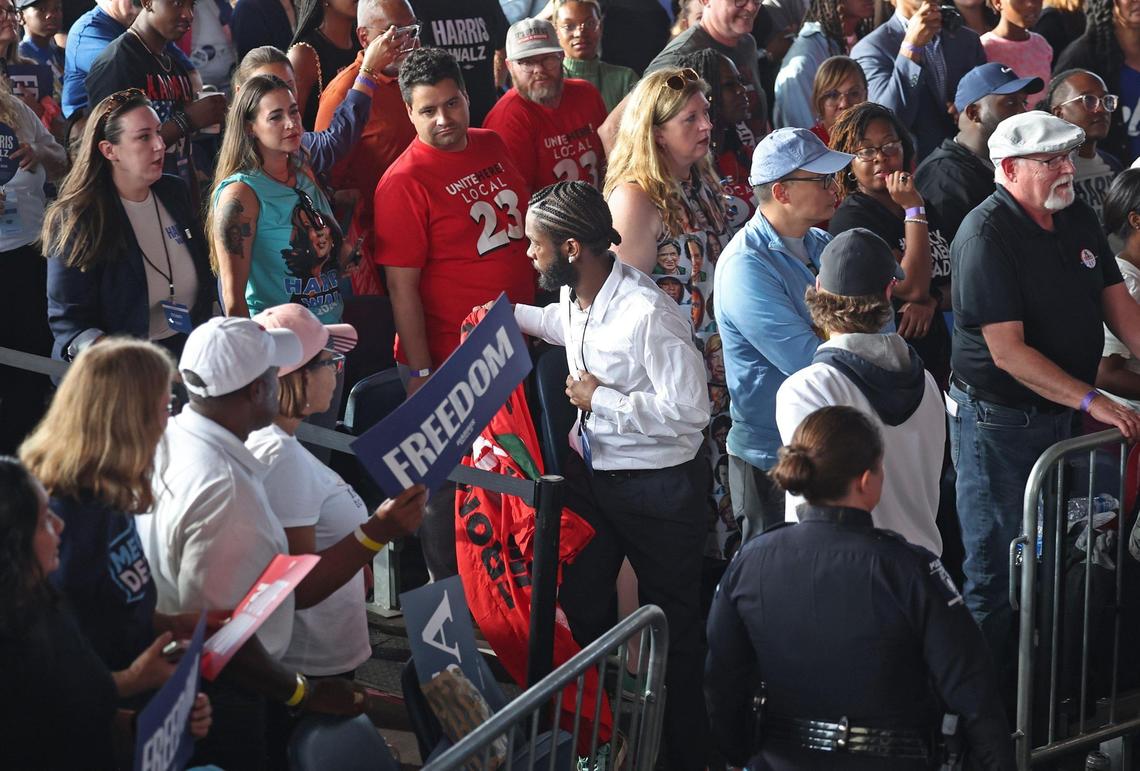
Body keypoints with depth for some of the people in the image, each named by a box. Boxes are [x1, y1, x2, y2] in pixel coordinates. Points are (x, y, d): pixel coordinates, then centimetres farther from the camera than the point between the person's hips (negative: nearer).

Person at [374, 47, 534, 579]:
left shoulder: (492, 146, 5)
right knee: (451, 481, 5)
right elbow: (402, 287, -17)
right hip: (451, 364, -7)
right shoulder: (404, 181, -16)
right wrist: (421, 373, -18)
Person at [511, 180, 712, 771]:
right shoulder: (574, 297, -2)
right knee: (577, 607, 18)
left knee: (671, 631, 8)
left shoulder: (648, 315, -29)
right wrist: (510, 316, 22)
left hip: (658, 488, -8)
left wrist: (600, 399, -23)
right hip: (591, 472, 8)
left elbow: (689, 411, -31)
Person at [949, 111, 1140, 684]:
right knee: (996, 567, 2)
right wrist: (1093, 402, -27)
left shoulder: (1079, 219, 5)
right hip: (997, 419, -8)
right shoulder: (985, 236, -20)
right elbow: (1008, 352, -24)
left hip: (1058, 415, 8)